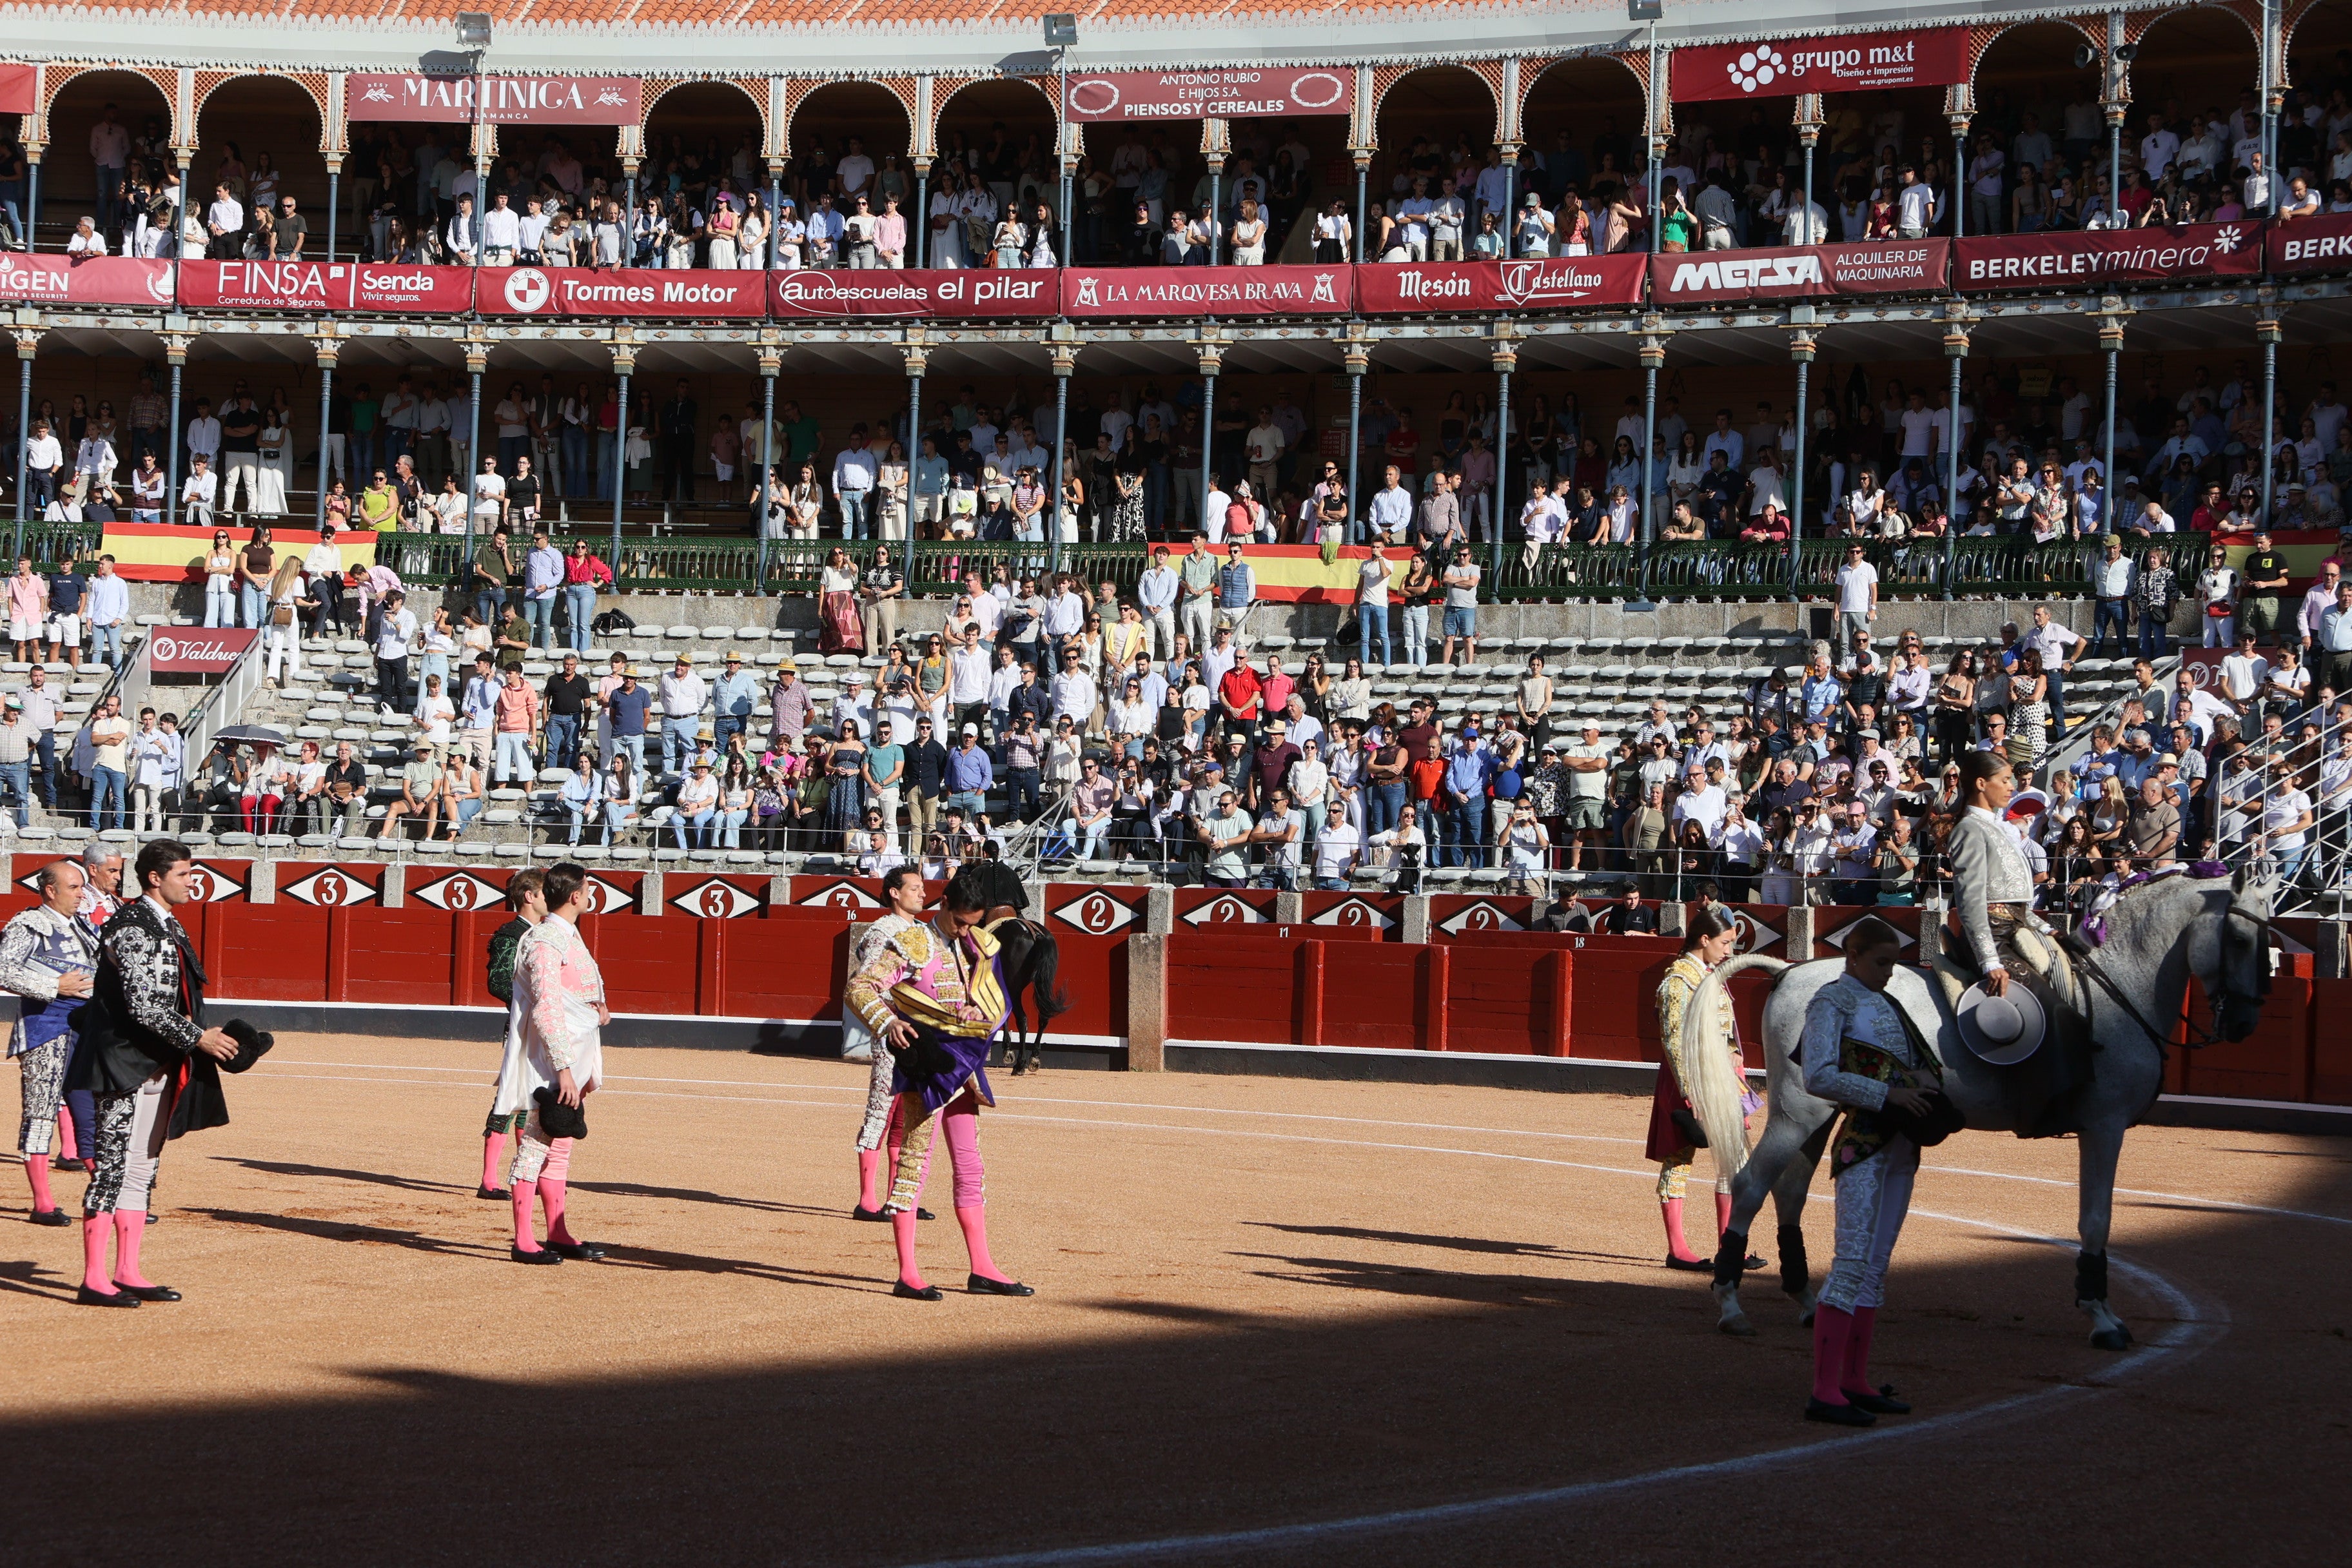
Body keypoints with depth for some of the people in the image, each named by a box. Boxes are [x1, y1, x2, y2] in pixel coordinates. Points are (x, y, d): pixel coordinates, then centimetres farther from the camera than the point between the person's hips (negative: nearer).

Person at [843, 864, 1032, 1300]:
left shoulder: (980, 947, 12)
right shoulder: (911, 945, -8)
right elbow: (859, 986, -15)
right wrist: (887, 1023, -32)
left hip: (963, 1063, 7)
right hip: (923, 1056, -7)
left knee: (969, 1163, 11)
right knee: (914, 1157, -8)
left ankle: (982, 1269, 17)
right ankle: (907, 1274, -8)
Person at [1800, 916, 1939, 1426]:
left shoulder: (1885, 1003, 19)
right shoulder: (1831, 1002, -6)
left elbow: (1917, 1060, 23)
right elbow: (1818, 1078, -18)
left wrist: (1929, 1078, -1)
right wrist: (1888, 1094, -22)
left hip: (1901, 1144, 9)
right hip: (1863, 1140, -9)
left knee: (1876, 1265, 9)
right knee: (1853, 1260, -13)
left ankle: (1855, 1383, 14)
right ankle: (1825, 1391, -14)